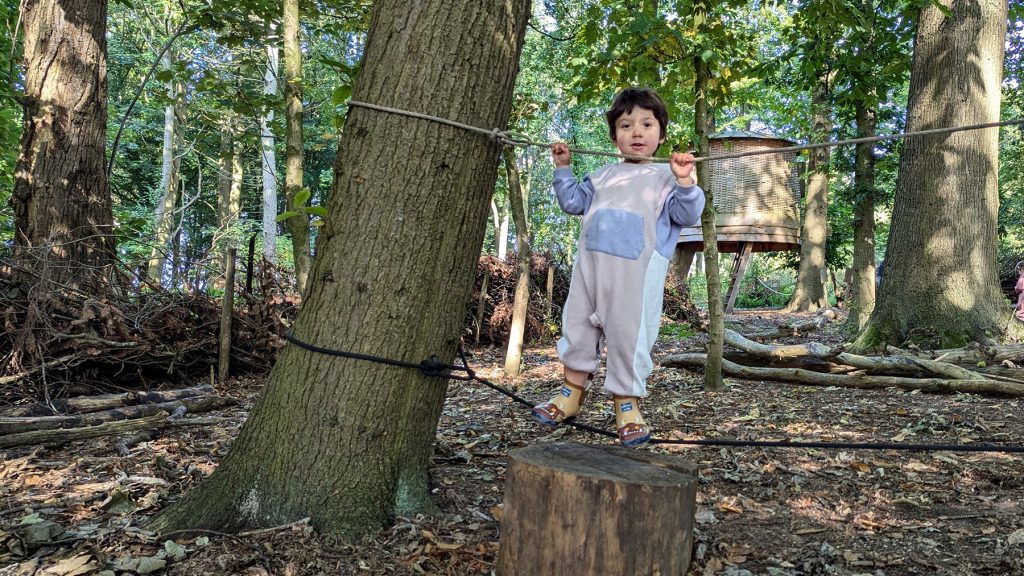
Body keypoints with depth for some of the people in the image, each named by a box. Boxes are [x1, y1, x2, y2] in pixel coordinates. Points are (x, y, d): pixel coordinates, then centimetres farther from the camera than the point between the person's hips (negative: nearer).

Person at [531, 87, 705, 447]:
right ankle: (572, 392, 24)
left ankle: (627, 404, 10)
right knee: (578, 326, 10)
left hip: (637, 270, -5)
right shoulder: (603, 175, 20)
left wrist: (684, 181, -19)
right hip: (591, 261, 5)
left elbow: (687, 215, -4)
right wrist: (563, 168, 22)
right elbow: (574, 201, 27)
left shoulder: (665, 178, 6)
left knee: (628, 334, -3)